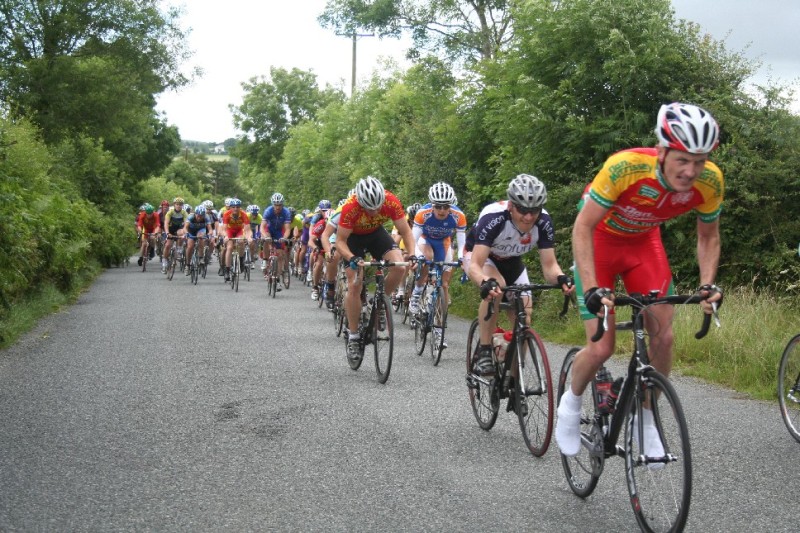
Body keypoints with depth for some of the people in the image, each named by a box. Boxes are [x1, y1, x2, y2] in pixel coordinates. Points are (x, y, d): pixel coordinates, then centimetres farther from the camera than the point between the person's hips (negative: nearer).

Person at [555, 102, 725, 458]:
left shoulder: (709, 182, -24)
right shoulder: (625, 167, -37)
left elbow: (708, 237, -5)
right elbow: (582, 228, -28)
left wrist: (707, 284, -19)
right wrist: (591, 288, -37)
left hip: (643, 243, 4)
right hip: (600, 239, -4)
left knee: (663, 336, -8)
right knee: (601, 348, -10)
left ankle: (647, 420, 14)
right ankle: (571, 402, 21)